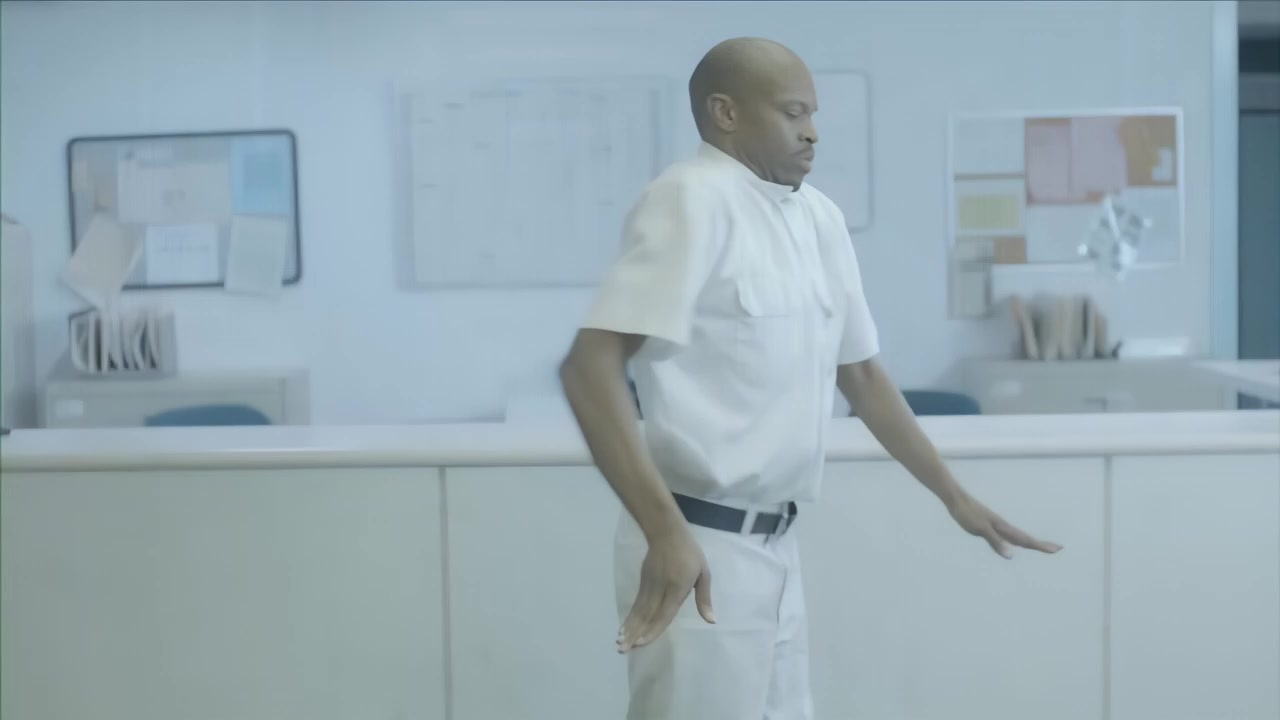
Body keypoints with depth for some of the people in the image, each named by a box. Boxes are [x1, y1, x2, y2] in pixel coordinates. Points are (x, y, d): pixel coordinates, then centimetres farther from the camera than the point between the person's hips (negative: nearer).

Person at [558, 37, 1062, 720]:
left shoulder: (819, 216, 7)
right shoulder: (691, 200, -15)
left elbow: (860, 371, 18)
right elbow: (589, 368, -23)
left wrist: (956, 497, 21)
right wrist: (665, 531, -31)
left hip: (774, 546, 8)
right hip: (698, 549, -8)